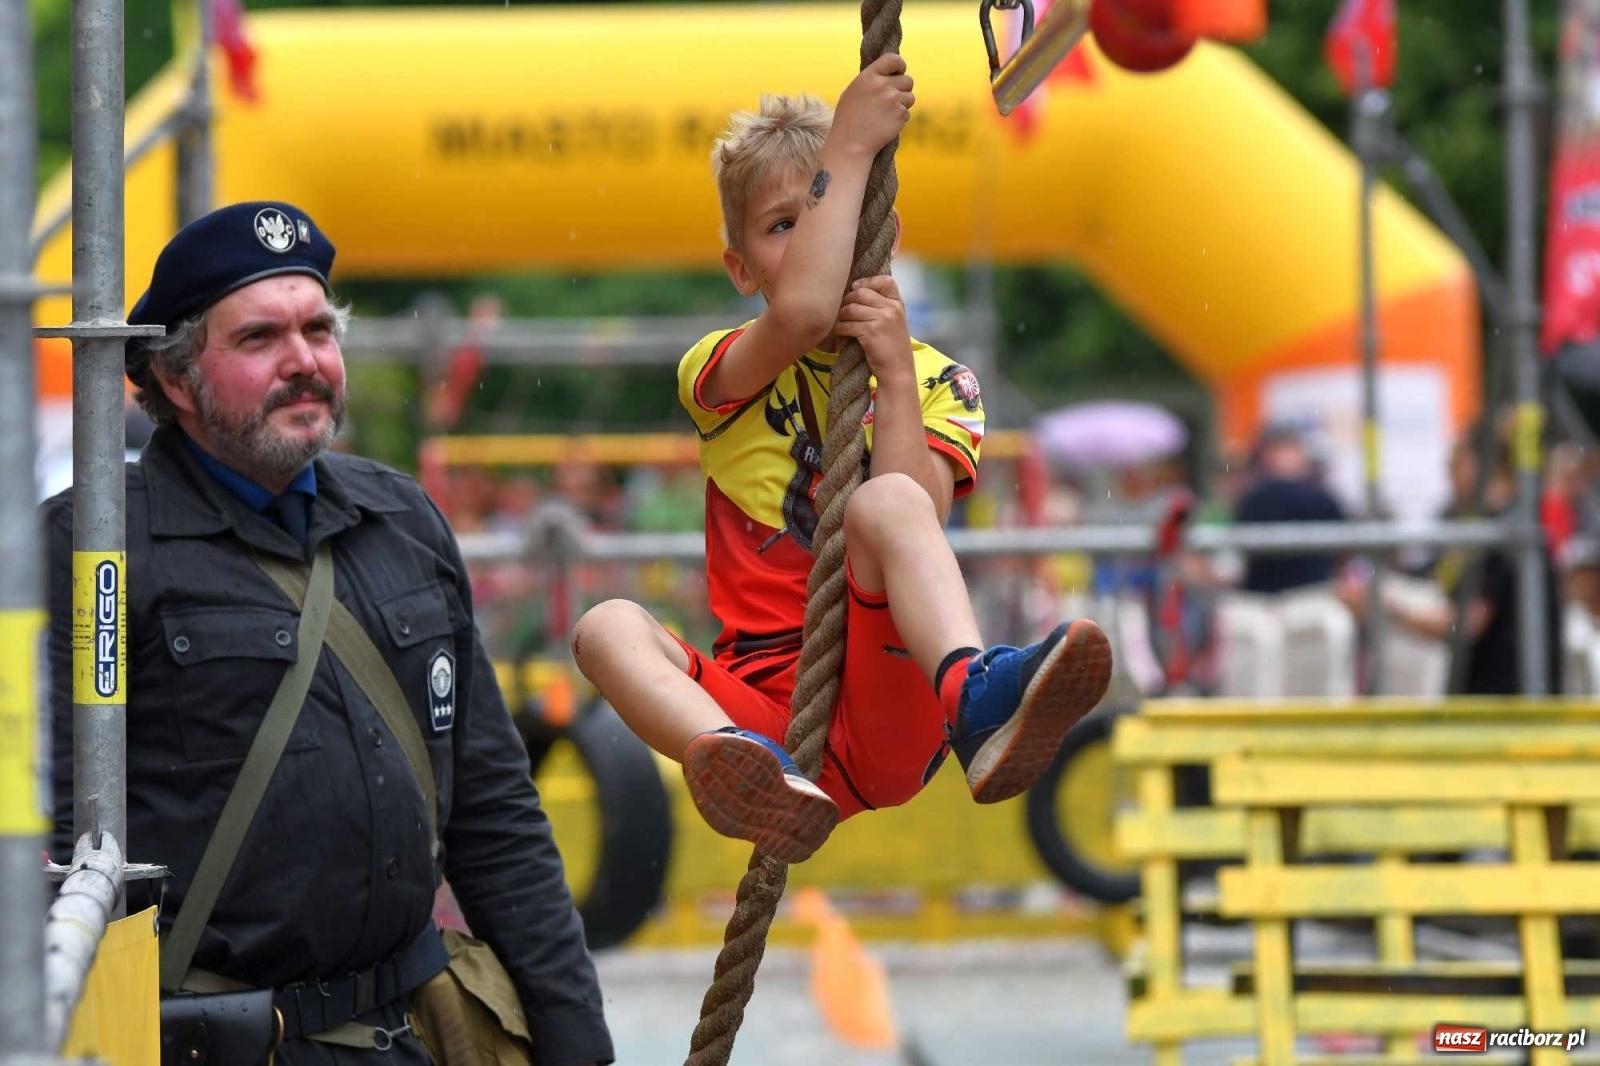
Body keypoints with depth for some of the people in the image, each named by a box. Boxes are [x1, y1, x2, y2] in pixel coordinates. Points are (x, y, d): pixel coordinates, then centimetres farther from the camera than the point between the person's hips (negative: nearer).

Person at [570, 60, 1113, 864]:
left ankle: (977, 705, -60)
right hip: (764, 702, 1)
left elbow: (916, 520, -5)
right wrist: (848, 148, -7)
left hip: (888, 714, -1)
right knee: (607, 626, -26)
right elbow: (801, 312, -13)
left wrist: (894, 375, -8)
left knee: (887, 505, -28)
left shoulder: (935, 381, 15)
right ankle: (752, 773, -59)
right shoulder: (721, 374, 12)